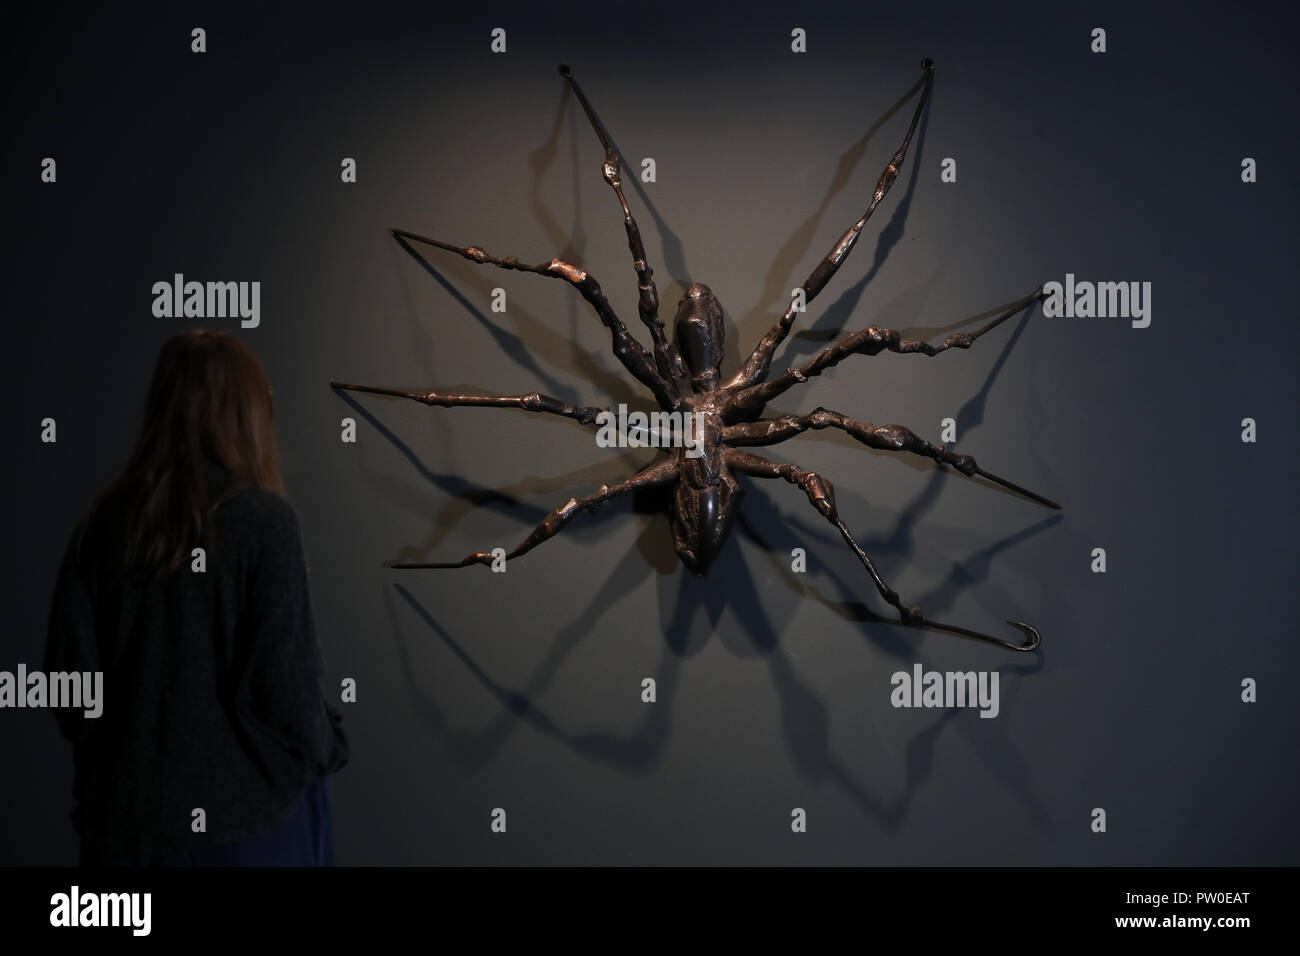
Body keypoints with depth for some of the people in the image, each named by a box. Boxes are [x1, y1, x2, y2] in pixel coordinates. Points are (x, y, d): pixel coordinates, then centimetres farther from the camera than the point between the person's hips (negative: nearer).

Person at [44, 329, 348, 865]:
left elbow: (68, 668, 2)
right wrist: (323, 751, 5)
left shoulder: (104, 522, -1)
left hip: (124, 814, 4)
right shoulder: (264, 520, -13)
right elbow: (284, 675, -14)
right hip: (248, 818, -3)